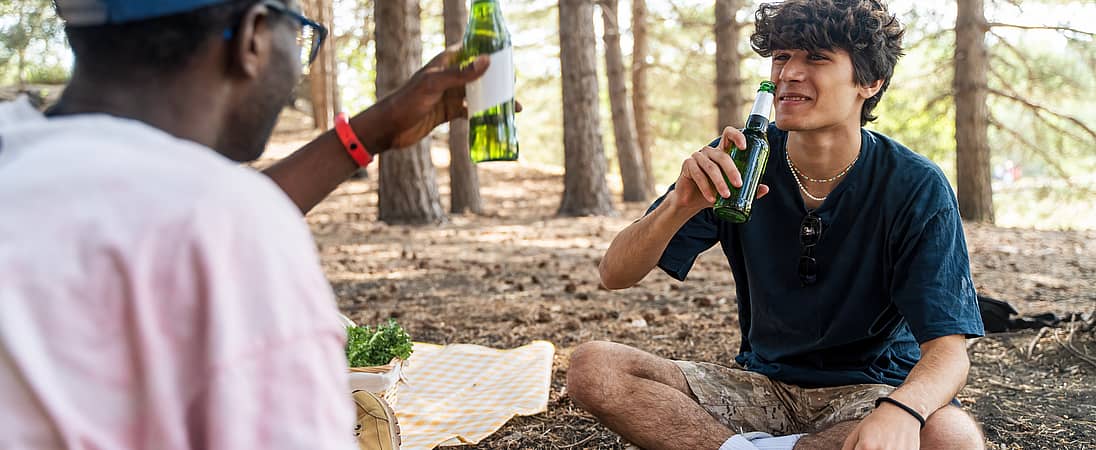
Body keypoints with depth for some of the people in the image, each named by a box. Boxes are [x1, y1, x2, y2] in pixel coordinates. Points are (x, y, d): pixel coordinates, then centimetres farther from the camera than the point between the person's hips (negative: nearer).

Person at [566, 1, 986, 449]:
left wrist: (900, 409, -44)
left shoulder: (916, 188, -13)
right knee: (592, 367, -18)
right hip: (761, 383, 2)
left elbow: (947, 349, -19)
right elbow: (615, 275, -7)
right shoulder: (741, 161, -6)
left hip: (868, 390, -2)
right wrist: (680, 204, -29)